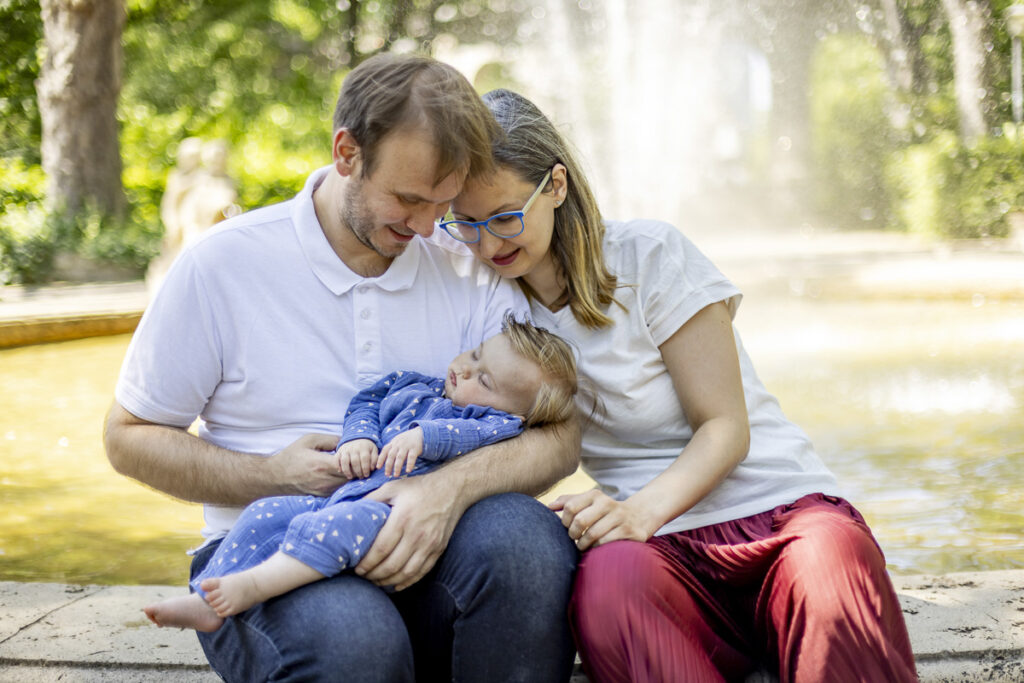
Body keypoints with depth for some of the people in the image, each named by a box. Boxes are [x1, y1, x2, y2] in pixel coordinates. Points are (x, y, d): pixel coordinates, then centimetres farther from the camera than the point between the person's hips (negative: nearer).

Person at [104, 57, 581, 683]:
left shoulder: (471, 274, 5)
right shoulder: (223, 264, -2)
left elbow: (559, 436, -2)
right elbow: (129, 437, 5)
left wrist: (451, 487, -24)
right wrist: (274, 475, -11)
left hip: (418, 555, 3)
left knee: (521, 536, -32)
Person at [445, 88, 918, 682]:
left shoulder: (649, 254, -6)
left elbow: (725, 427, -8)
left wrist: (642, 509, -25)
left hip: (780, 509, -3)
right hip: (665, 549, 3)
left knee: (833, 586, -40)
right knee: (608, 580, -36)